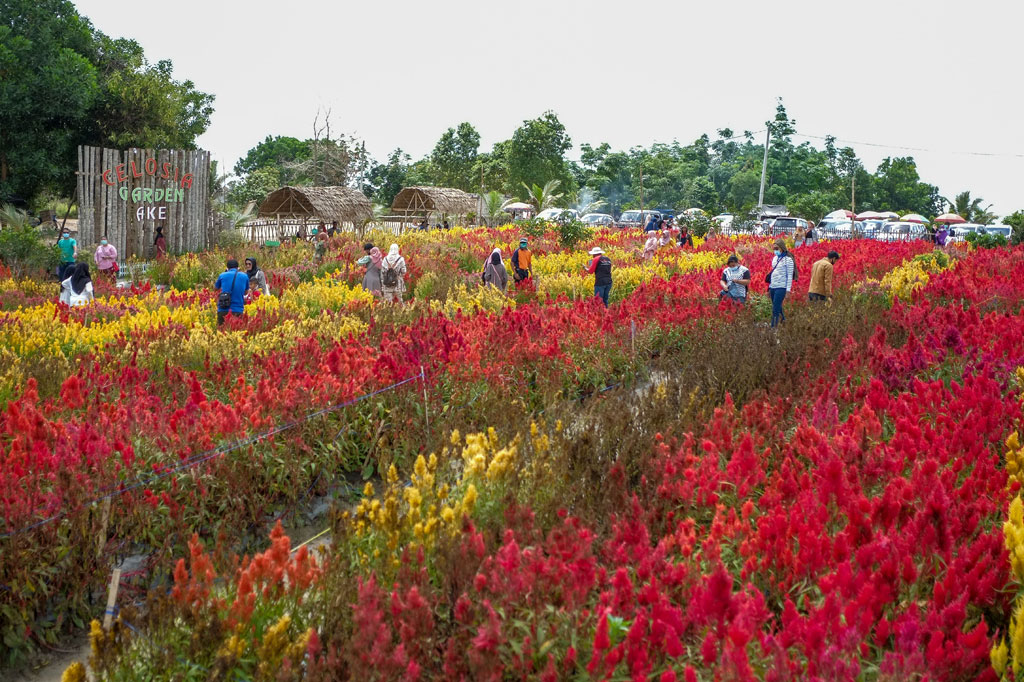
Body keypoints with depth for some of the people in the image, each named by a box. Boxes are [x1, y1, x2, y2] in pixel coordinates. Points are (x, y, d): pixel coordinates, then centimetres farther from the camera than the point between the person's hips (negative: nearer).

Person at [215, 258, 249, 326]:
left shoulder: (222, 275, 3)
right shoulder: (244, 276, 5)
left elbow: (215, 288, 20)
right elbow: (246, 292, 17)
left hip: (223, 310, 0)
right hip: (238, 310, 0)